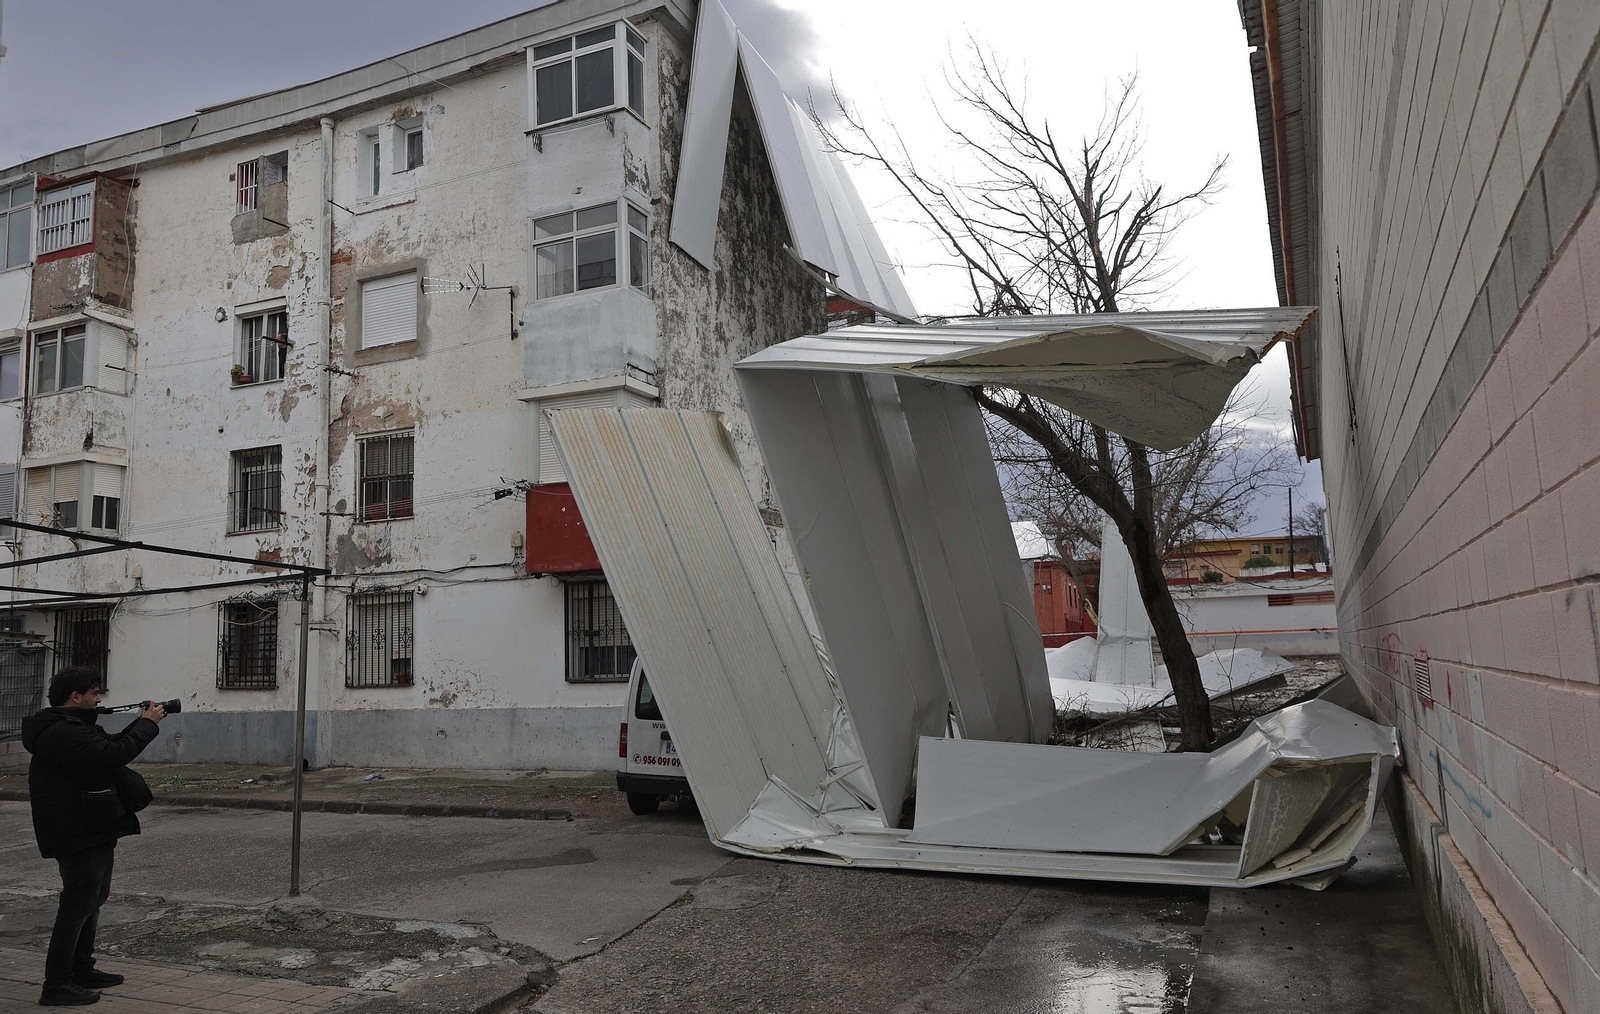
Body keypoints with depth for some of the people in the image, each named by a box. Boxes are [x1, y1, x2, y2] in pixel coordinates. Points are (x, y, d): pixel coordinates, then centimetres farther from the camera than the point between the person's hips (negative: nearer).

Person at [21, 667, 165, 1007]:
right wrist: (147, 725, -17)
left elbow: (110, 746, 21)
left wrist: (139, 724, 9)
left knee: (93, 899, 19)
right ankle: (56, 985, 2)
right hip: (79, 835, -11)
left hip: (93, 832, 11)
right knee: (78, 904, -5)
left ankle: (82, 971, 31)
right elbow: (113, 755, -30)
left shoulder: (72, 727, 13)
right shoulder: (62, 733, -22)